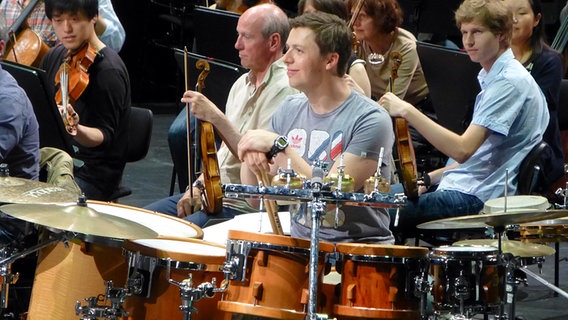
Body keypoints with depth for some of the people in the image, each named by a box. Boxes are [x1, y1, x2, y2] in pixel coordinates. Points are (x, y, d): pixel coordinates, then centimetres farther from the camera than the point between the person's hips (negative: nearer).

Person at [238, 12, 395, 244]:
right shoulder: (289, 110, 8)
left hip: (359, 246, -6)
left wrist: (280, 146, -20)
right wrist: (251, 158, -12)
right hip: (300, 240, 6)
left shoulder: (371, 120, -12)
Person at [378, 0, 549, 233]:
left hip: (478, 199, -11)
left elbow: (462, 149, -26)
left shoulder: (510, 83, -17)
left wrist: (408, 112, -26)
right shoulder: (491, 77, 16)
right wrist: (430, 178, 12)